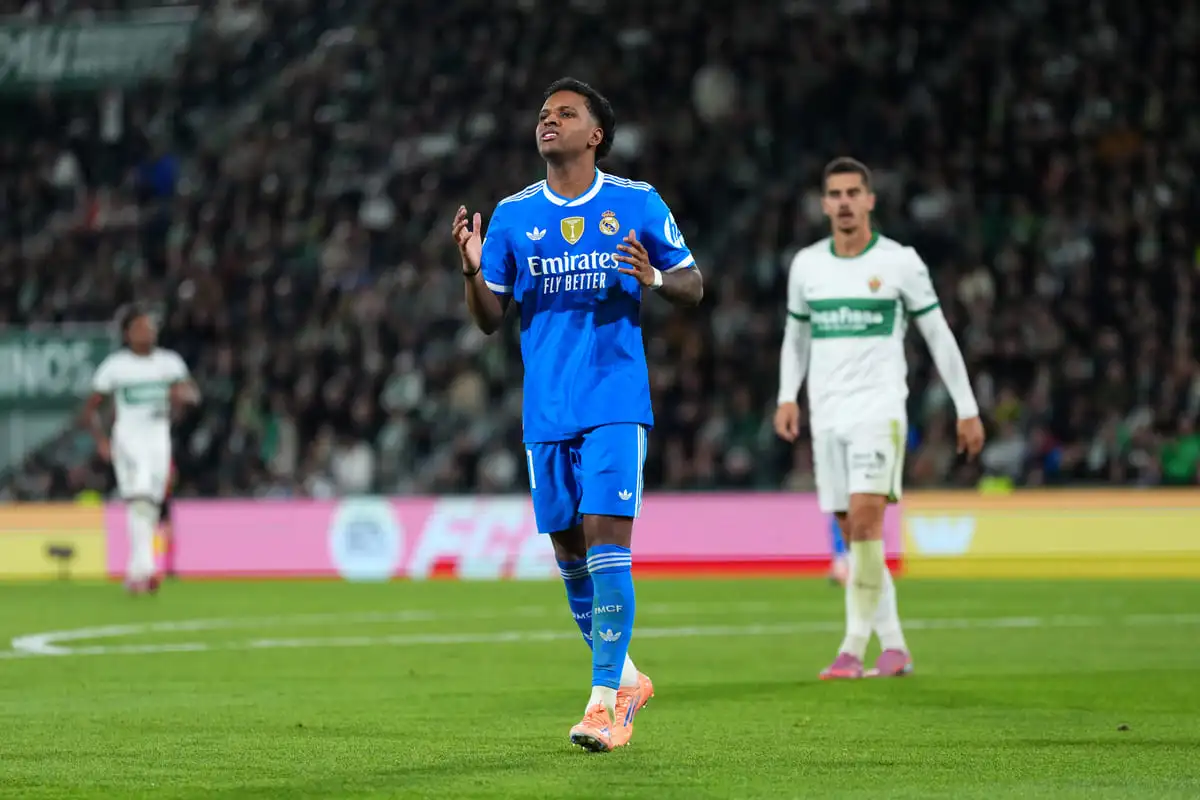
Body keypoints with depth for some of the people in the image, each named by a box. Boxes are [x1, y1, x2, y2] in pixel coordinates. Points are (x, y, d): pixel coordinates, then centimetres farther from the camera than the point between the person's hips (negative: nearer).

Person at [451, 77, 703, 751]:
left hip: (616, 401, -4)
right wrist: (473, 270, -8)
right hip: (547, 411, 4)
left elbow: (693, 286, 9)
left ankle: (606, 702, -12)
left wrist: (654, 278, -13)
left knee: (606, 539, -14)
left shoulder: (639, 204, 2)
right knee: (569, 549, 8)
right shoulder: (512, 215, 9)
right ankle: (624, 678, 26)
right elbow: (491, 317, 12)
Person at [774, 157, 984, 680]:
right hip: (826, 415, 5)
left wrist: (967, 409, 3)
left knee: (865, 518, -20)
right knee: (853, 534, 3)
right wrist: (787, 396, 8)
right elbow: (796, 334, 22)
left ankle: (853, 648, -20)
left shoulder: (900, 262, -2)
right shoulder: (806, 265, 9)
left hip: (879, 408, -4)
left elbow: (938, 335, 4)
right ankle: (894, 647, 11)